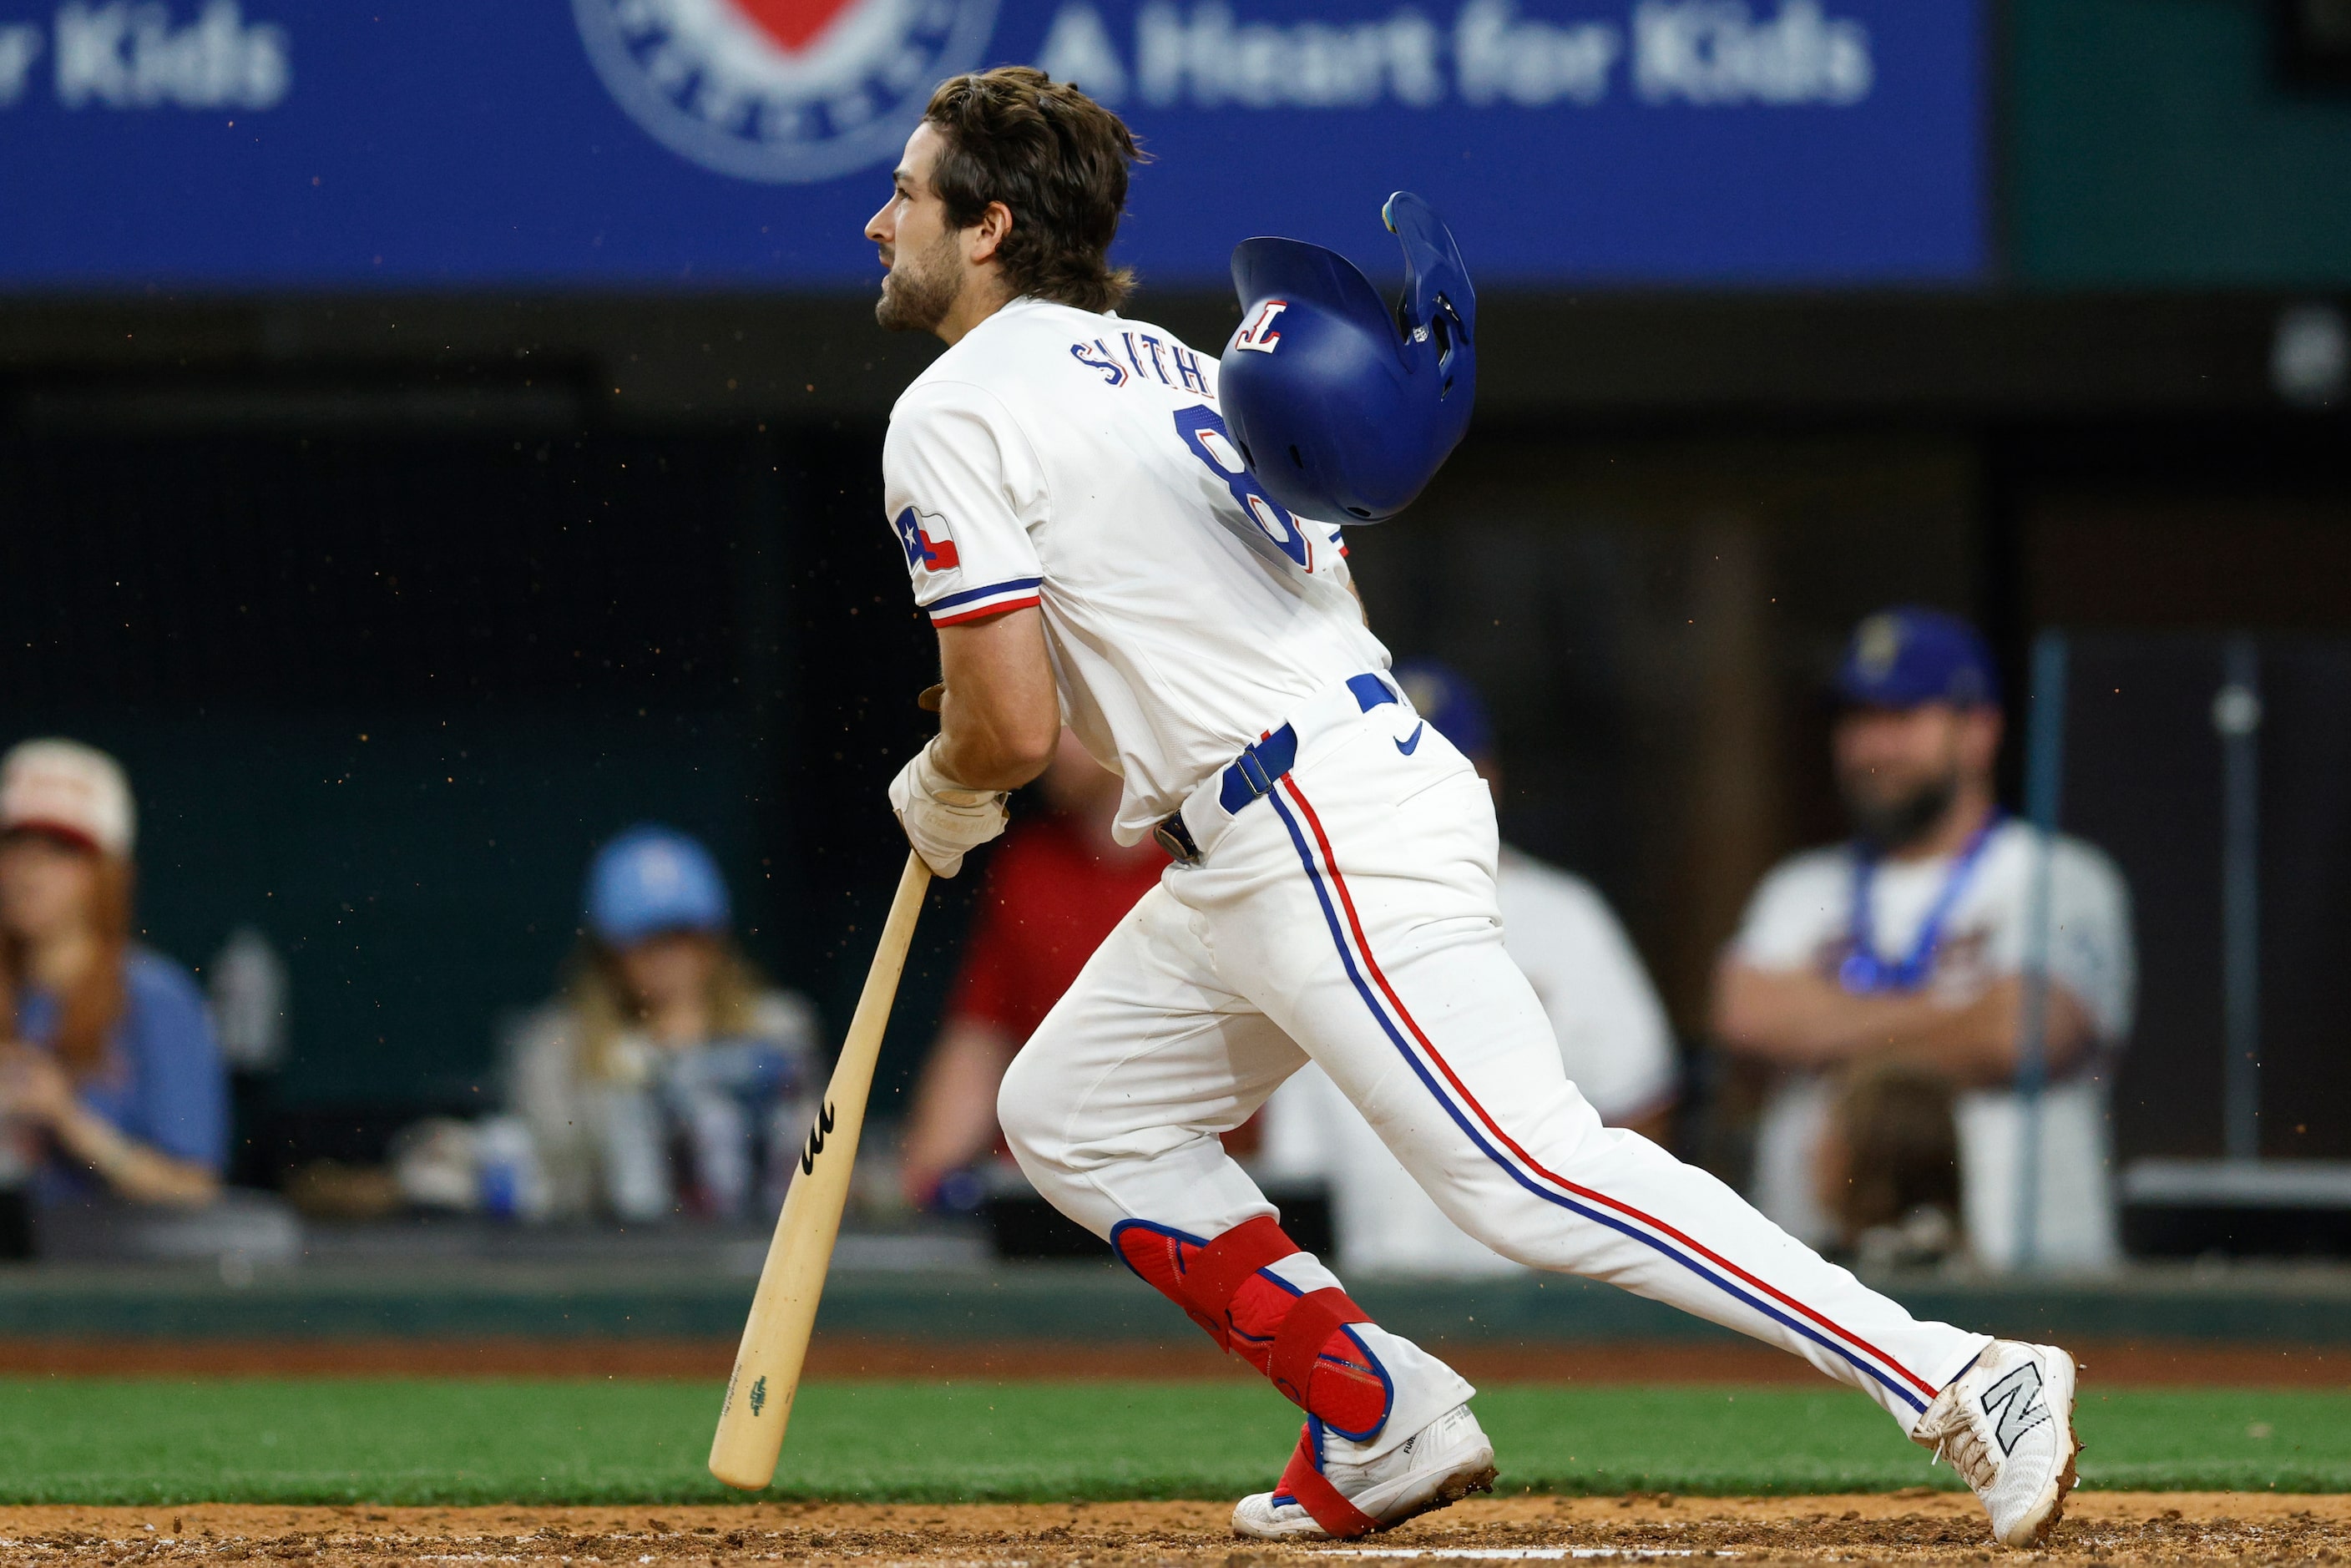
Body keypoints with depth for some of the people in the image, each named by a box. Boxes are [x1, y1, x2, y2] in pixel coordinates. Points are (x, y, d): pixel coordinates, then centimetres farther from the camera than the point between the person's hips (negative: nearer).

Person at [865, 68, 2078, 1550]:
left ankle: (1967, 1382, -23)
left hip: (1325, 852, -10)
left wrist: (940, 797, 9)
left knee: (1534, 1178, -16)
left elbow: (1013, 722, -11)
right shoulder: (1166, 365, 21)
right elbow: (1332, 605, 22)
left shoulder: (955, 415, -6)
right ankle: (1383, 1427, 13)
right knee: (1071, 1113, 19)